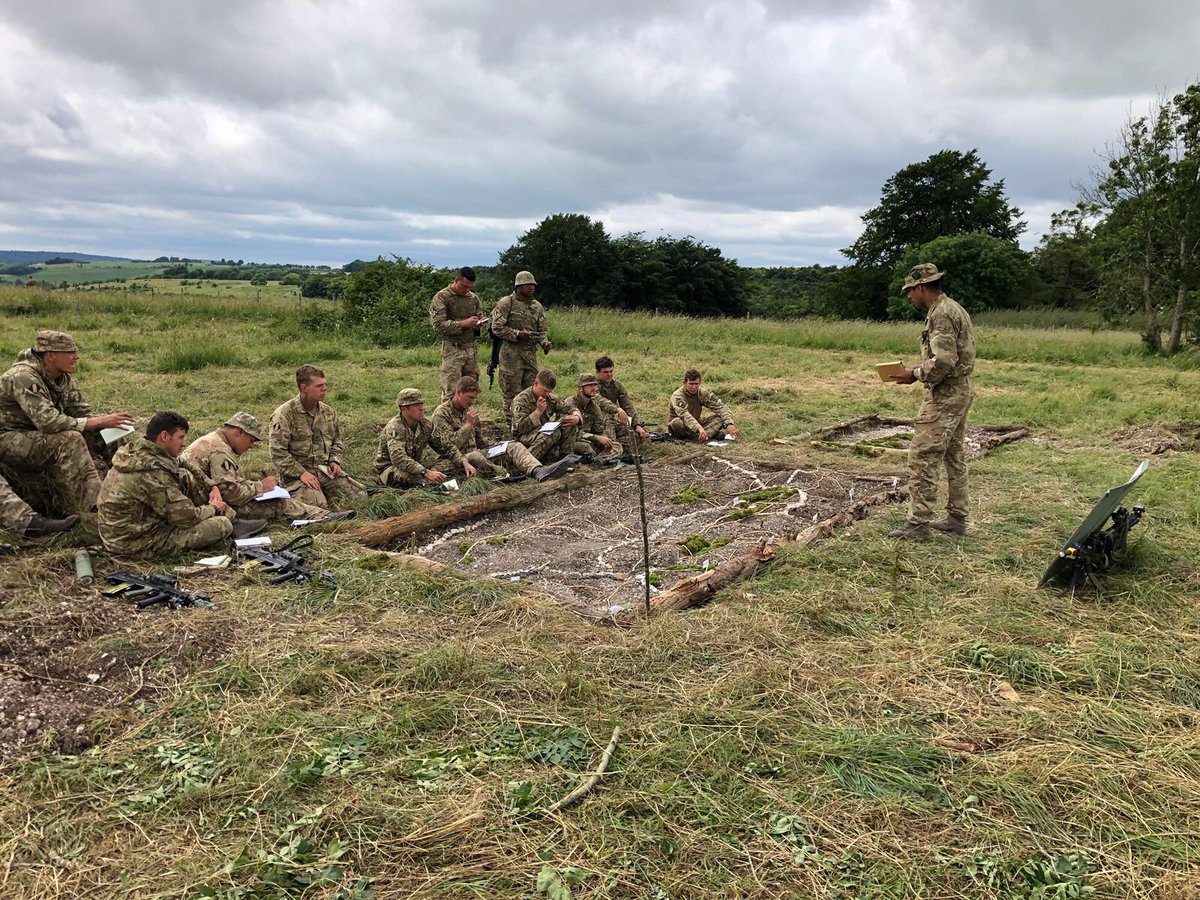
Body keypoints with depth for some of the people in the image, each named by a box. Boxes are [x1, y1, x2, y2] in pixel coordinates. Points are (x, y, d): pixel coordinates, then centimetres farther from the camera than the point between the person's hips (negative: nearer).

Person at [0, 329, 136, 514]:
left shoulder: (64, 378, 1)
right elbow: (49, 422, -35)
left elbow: (83, 413, 2)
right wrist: (99, 422, -34)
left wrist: (108, 423, -19)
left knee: (102, 437, -9)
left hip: (39, 435, 9)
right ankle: (95, 508, -40)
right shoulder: (24, 377, -25)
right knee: (70, 440, -33)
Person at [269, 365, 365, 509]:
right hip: (297, 473, -5)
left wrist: (335, 461, 4)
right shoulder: (284, 414, -10)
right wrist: (301, 473, -19)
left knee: (360, 496, -9)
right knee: (317, 506, -28)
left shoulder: (328, 412, 10)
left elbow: (336, 441, 23)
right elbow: (278, 452, -13)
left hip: (325, 469, 6)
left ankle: (322, 492, 14)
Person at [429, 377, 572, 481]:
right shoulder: (441, 414, -7)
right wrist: (468, 424, -16)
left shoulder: (469, 410, 18)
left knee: (514, 446, -15)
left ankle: (538, 471, -41)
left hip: (476, 453, 7)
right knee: (475, 456, -43)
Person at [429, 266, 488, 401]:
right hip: (452, 349, -5)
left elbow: (484, 323, 18)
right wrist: (463, 323, -19)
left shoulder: (473, 298, 13)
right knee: (450, 393, -9)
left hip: (472, 348, 5)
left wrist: (479, 326, -6)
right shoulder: (441, 297, -4)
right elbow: (439, 325, -12)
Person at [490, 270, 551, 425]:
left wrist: (545, 343, -5)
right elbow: (497, 327, -10)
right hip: (511, 353, -6)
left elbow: (542, 330, 16)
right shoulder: (506, 303, -5)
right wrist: (517, 334, -19)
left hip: (531, 354, 6)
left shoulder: (537, 307, 13)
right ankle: (512, 423, 6)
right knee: (512, 391, -2)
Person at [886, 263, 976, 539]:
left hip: (944, 395, -11)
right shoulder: (952, 309, 16)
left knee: (922, 457, -8)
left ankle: (918, 522, -5)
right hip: (958, 391, 11)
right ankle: (956, 519, 22)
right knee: (954, 457, 14)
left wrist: (915, 375, -14)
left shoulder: (941, 314, -17)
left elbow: (943, 361, -26)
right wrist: (920, 370, 12)